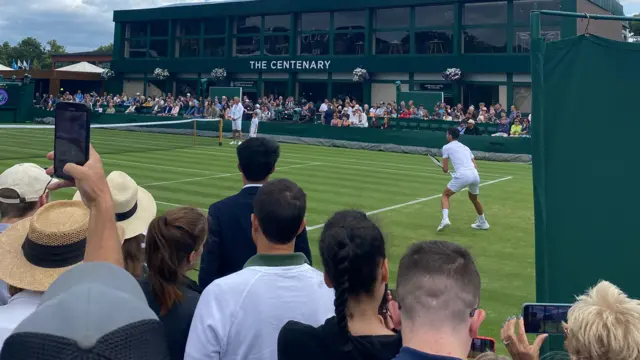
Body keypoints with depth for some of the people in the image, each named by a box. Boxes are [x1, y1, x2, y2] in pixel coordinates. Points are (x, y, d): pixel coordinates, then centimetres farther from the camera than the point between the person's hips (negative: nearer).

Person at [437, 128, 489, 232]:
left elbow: (445, 169, 8)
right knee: (474, 198, 30)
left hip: (462, 175, -6)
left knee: (445, 195, 10)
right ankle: (483, 223, 40)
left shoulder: (447, 147, 10)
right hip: (475, 175, 6)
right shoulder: (465, 147, 27)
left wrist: (445, 169, 28)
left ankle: (445, 219, -12)